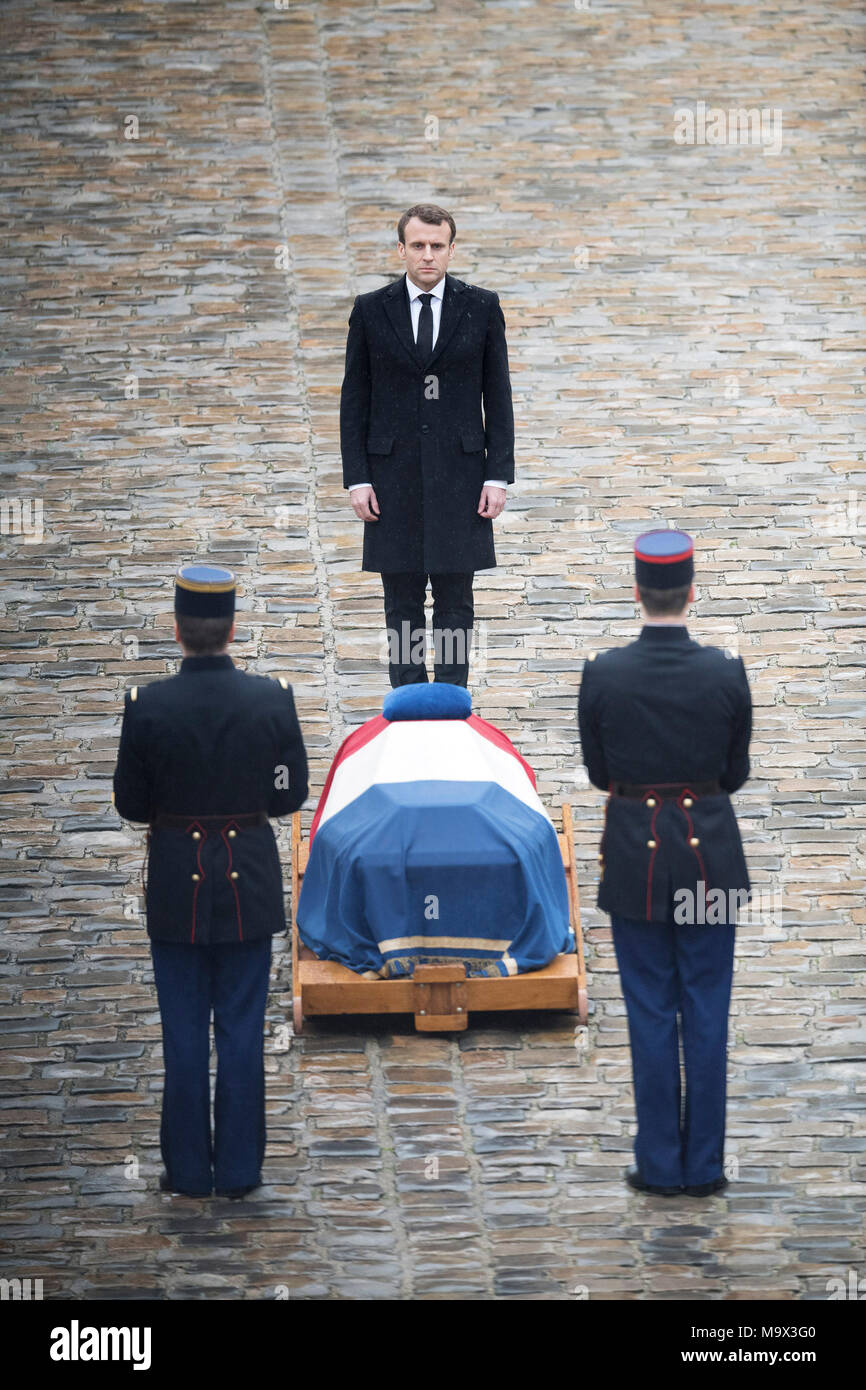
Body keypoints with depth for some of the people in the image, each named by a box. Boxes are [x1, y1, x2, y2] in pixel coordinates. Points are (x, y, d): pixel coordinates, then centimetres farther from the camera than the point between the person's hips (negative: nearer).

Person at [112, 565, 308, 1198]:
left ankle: (189, 1169, 14)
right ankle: (240, 1169, 14)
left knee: (184, 1032, 9)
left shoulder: (147, 706, -13)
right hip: (250, 881, 1)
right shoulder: (273, 699, -10)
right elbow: (291, 794, -1)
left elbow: (130, 804, -5)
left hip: (177, 884, -1)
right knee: (243, 1029, 9)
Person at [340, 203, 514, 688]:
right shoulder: (371, 311, 2)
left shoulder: (481, 307, 2)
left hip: (459, 473, 0)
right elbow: (355, 400, 4)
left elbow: (498, 397, 3)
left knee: (456, 601, 4)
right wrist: (357, 479, -3)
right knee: (403, 601, 5)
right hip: (393, 475, 0)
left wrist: (498, 475, -3)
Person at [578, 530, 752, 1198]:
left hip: (635, 853, 0)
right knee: (707, 1011, 8)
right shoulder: (726, 673, -10)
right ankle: (704, 1164, 13)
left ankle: (660, 1163, 12)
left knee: (651, 1012, 8)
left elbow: (598, 773, 0)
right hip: (710, 853, 0)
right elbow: (736, 773, 0)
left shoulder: (603, 674, -10)